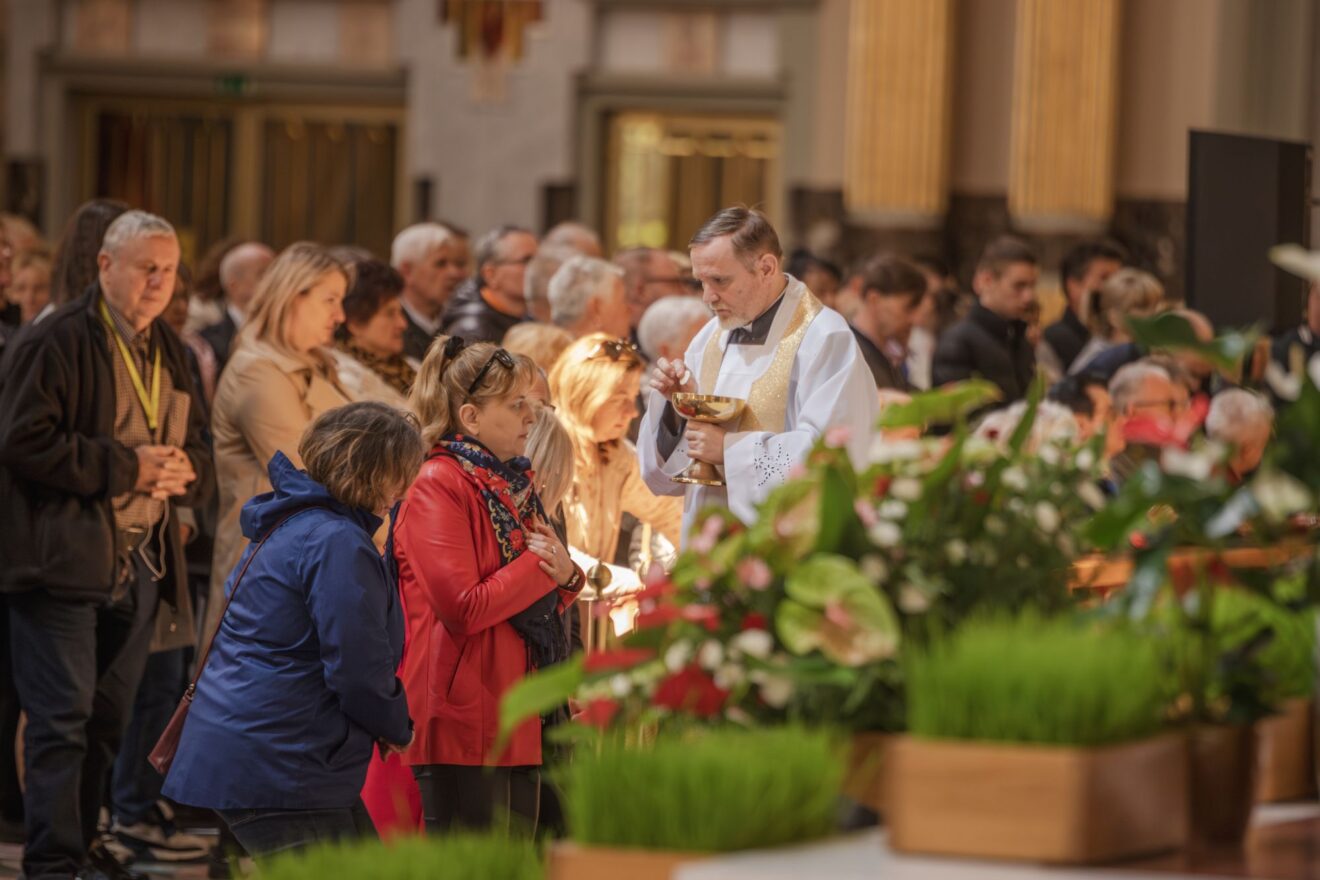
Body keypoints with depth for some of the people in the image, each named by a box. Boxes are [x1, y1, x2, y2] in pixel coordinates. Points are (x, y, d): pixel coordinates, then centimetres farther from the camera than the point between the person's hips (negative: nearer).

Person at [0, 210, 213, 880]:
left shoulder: (170, 354, 16)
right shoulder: (59, 343, -8)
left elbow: (198, 451, 22)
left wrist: (183, 469, -3)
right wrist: (126, 467, -16)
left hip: (140, 565, 7)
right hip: (64, 562, -7)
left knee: (110, 718, 11)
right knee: (63, 717, -9)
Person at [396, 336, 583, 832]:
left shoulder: (512, 483, 17)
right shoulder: (438, 486, -11)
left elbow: (541, 602, 24)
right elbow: (462, 607, -19)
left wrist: (566, 577, 2)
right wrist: (540, 565, -10)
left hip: (518, 712, 9)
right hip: (464, 717, -9)